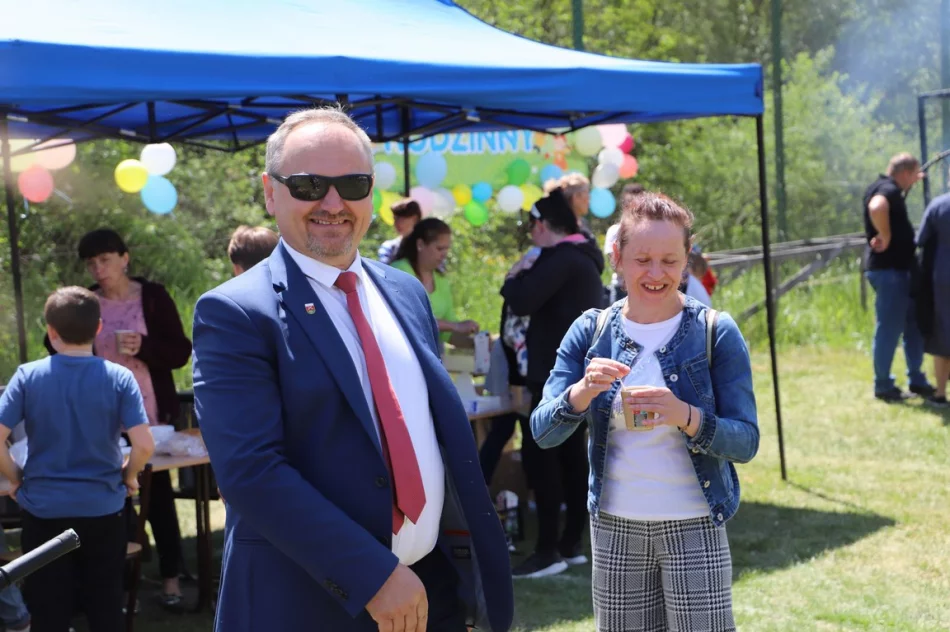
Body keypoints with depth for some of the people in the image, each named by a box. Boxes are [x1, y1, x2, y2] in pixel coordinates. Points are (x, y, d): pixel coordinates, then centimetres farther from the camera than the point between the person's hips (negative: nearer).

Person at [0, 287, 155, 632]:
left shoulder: (28, 376, -6)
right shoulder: (119, 377, -7)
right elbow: (144, 445, -15)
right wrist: (128, 476, 5)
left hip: (44, 511, 0)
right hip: (103, 510, 0)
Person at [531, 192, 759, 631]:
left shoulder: (715, 333, -5)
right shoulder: (590, 331, 1)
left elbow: (746, 442, -9)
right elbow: (543, 432, -4)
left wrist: (684, 416, -27)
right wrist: (582, 393, -24)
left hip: (693, 527, -2)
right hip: (614, 528, 3)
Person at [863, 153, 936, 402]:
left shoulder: (887, 188, 15)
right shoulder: (889, 189, -16)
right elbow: (876, 208, -40)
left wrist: (911, 183, 28)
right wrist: (886, 238, -28)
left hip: (901, 268, 10)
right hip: (889, 270, -10)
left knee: (915, 325, 15)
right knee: (889, 328, -2)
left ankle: (917, 380, 23)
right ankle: (883, 386, 6)